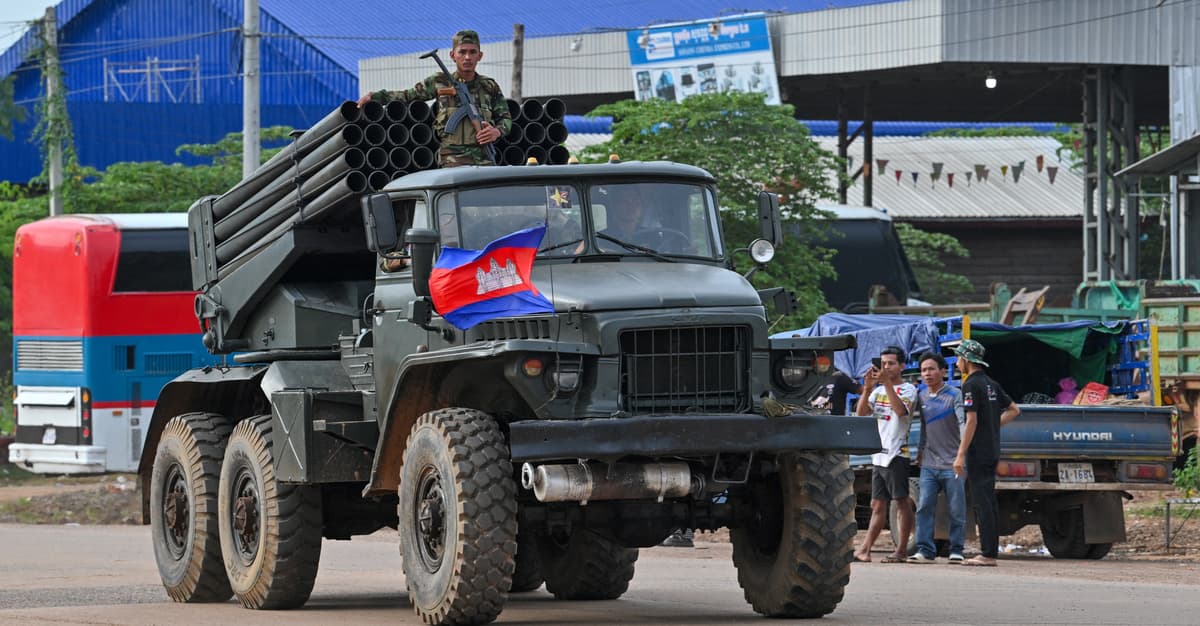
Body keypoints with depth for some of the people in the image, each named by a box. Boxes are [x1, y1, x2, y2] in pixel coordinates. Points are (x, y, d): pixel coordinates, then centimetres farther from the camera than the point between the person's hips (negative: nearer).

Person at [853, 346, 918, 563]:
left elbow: (901, 410, -22)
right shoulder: (879, 390, 18)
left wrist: (887, 384, -25)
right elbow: (861, 412, 5)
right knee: (878, 505, 8)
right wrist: (867, 388, -9)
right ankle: (865, 549, 6)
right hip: (878, 454, 7)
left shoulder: (908, 390, -2)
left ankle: (901, 550, -5)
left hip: (896, 454, -7)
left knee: (901, 502, -5)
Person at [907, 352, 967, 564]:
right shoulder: (921, 397, 13)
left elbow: (964, 422, -14)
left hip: (952, 465, -5)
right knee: (924, 507, -3)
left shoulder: (954, 396, -4)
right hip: (929, 464, 5)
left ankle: (956, 550, 6)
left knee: (956, 510, 0)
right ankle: (925, 550, 0)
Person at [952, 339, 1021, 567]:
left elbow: (972, 421, -18)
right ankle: (990, 552, 13)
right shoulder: (992, 384, 14)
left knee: (982, 503, -9)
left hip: (977, 452, -9)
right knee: (988, 503, 12)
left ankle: (987, 554, -11)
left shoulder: (971, 385, -12)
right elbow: (1014, 410, 22)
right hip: (992, 452, 9)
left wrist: (960, 455, -17)